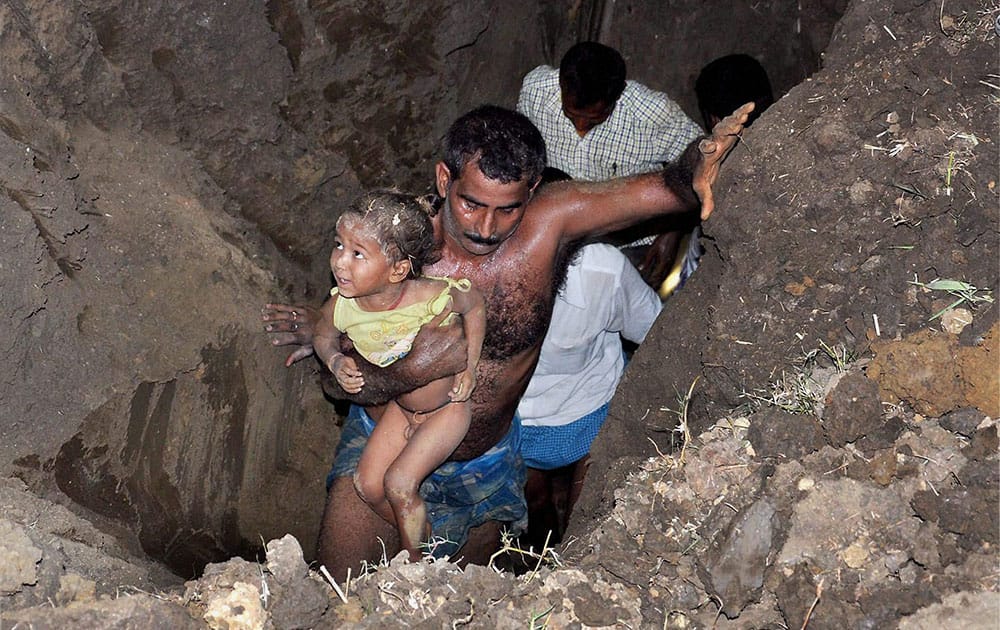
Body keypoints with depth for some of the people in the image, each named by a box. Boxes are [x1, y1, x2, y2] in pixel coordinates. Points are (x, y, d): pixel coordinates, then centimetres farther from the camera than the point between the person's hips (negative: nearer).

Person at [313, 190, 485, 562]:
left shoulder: (434, 297, -35)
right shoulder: (342, 306, -24)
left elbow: (475, 307, -11)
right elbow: (324, 336, 1)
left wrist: (469, 365, -12)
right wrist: (336, 363, -20)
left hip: (447, 406, -5)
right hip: (401, 408, 5)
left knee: (399, 483, -11)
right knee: (367, 483, 4)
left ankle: (414, 563, 15)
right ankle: (423, 535, 31)